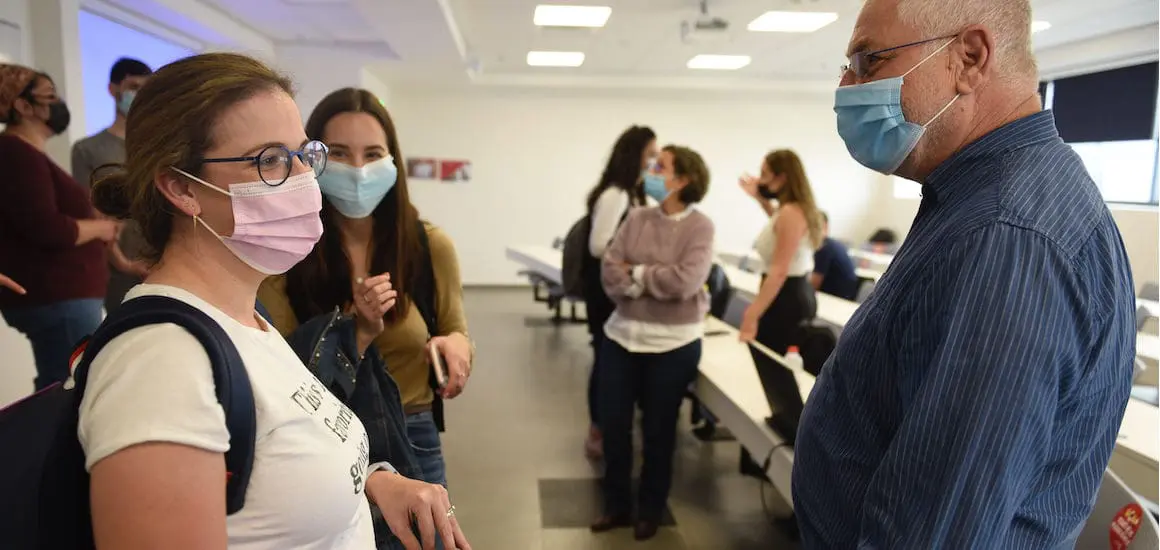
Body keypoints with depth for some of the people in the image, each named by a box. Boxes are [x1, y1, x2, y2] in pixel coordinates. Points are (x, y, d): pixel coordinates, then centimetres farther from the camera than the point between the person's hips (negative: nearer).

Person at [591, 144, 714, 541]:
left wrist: (636, 273, -11)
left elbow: (684, 281, -22)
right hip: (622, 335, 4)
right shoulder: (637, 218, 2)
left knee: (658, 429, 11)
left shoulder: (699, 227, -9)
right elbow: (609, 271, -5)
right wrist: (652, 283, -20)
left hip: (672, 343, -4)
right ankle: (616, 505, 30)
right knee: (613, 424, 10)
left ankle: (650, 510, 31)